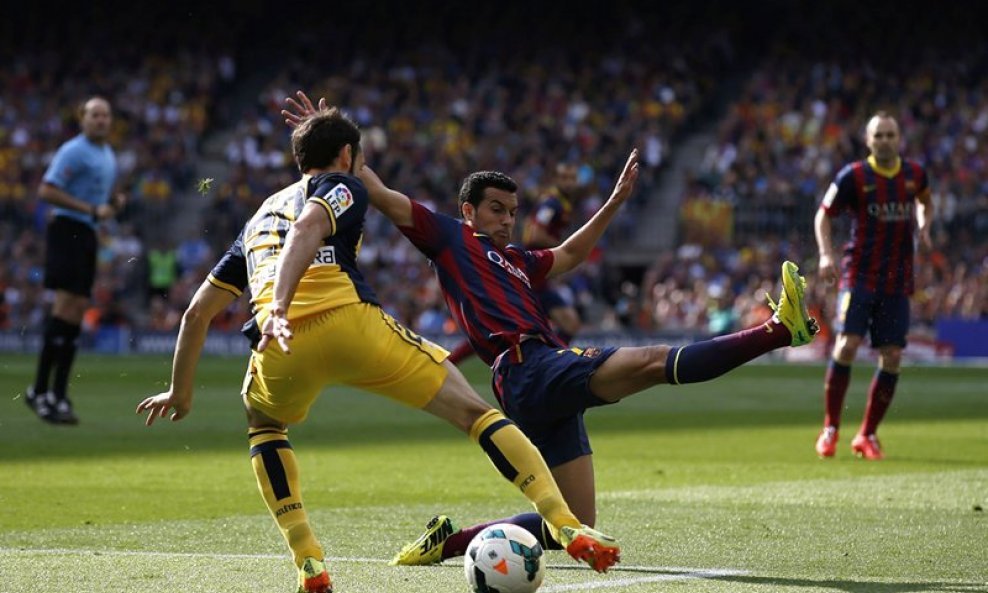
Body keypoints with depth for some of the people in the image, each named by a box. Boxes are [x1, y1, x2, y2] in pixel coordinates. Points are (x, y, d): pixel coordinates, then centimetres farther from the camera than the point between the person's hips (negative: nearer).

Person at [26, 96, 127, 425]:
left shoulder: (108, 154, 19)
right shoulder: (74, 151, -10)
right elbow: (47, 190, -18)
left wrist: (116, 200, 9)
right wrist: (92, 209, -20)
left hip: (87, 235, 9)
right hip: (67, 229, -9)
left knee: (77, 308, 6)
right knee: (67, 302, -17)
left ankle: (58, 395, 8)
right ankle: (40, 391, -17)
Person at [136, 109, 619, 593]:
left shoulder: (259, 217, 35)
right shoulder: (342, 187, 20)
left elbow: (198, 310, 33)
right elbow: (305, 230, -5)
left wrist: (179, 392, 42)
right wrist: (279, 310, -18)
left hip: (283, 349, 4)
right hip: (352, 323, -4)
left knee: (263, 425, 36)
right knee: (473, 410, 8)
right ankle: (569, 529, -1)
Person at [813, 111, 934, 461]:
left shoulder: (914, 173, 6)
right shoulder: (853, 176, -6)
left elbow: (925, 201, 27)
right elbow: (824, 214, 1)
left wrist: (924, 228, 7)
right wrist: (826, 254, -14)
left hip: (897, 281, 4)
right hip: (859, 275, -4)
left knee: (892, 358, -1)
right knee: (847, 345, -17)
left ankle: (868, 435, 12)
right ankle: (830, 429, -5)